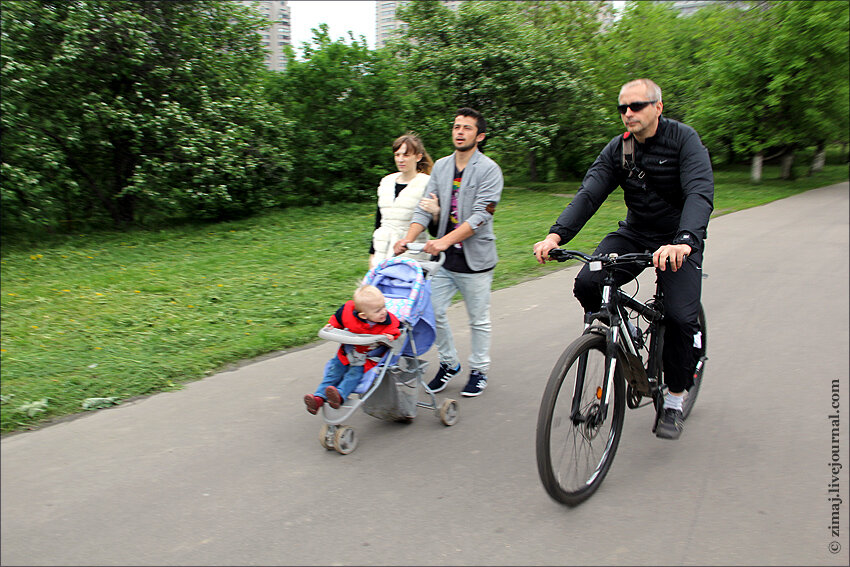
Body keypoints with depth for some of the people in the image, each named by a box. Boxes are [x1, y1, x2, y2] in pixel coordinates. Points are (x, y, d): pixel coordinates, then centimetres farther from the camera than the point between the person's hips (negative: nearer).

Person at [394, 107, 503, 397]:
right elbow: (424, 207, 4)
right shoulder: (441, 166, 9)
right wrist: (408, 238, -13)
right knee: (434, 312, 5)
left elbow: (481, 215, -18)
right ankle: (449, 363, 26)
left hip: (475, 257, -4)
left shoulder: (489, 169, -8)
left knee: (478, 319, 8)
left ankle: (479, 370, 25)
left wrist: (445, 241, -28)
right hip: (443, 256, 5)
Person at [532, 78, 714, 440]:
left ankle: (674, 401, 4)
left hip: (678, 239, -3)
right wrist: (556, 235, -33)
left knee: (680, 317, -19)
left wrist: (683, 242, -49)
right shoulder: (617, 149, -2)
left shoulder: (683, 140, -15)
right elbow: (588, 194, -15)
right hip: (634, 233, 4)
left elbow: (700, 194, -29)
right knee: (587, 284, -22)